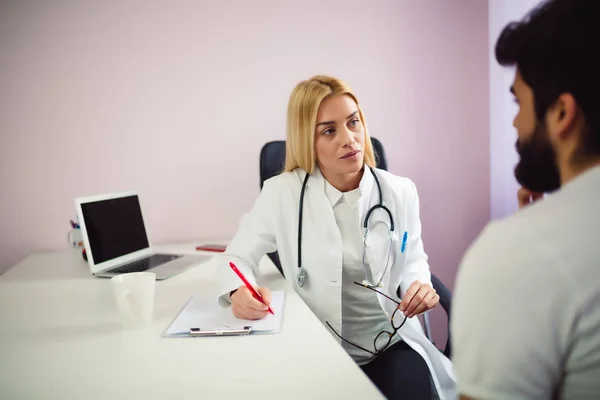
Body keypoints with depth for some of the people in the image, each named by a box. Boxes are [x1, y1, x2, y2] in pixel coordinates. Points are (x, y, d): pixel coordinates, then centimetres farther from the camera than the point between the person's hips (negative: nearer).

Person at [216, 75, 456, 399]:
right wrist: (240, 292, -23)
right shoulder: (282, 193, -9)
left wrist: (419, 285, -10)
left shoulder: (399, 192, -1)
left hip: (394, 344, 2)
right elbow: (237, 257, 1)